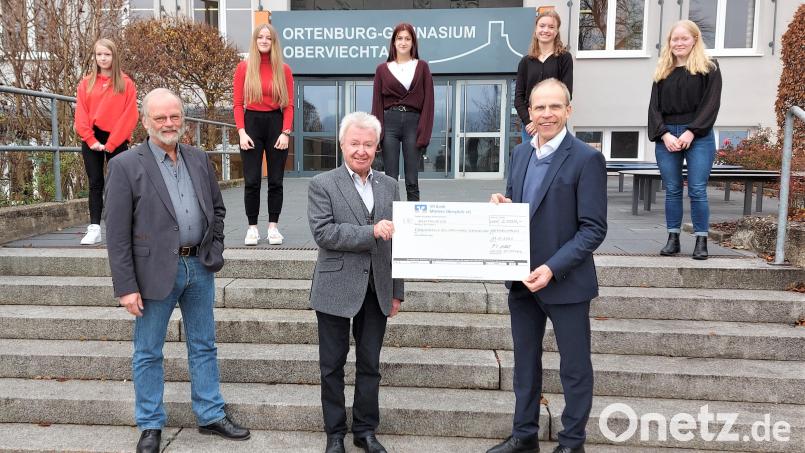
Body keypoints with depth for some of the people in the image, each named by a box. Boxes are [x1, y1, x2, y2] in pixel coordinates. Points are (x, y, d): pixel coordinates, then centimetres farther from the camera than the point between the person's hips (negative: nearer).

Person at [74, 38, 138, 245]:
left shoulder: (126, 83, 0)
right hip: (92, 141, 3)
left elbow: (129, 116, -7)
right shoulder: (86, 83, 8)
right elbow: (80, 115, 3)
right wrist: (91, 140, -9)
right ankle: (94, 229, 4)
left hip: (116, 141, -3)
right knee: (95, 184, 3)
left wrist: (111, 143, -11)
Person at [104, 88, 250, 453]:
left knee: (204, 346, 14)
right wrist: (126, 287, -13)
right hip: (155, 270, -4)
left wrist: (214, 251, 6)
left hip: (199, 266, 5)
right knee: (148, 353, 10)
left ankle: (211, 416, 29)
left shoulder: (199, 159, 6)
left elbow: (217, 209, 16)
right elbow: (117, 234, -10)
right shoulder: (126, 166, -8)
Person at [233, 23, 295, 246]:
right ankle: (252, 228, 10)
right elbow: (238, 104, 2)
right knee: (252, 181, 0)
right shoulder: (244, 68, 4)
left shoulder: (284, 70, 4)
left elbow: (289, 105, 2)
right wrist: (241, 132, -8)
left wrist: (285, 133, -7)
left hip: (276, 123, 1)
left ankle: (273, 227, 14)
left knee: (276, 180, 4)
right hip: (252, 122, 0)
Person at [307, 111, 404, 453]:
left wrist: (397, 291, 9)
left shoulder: (389, 186, 9)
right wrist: (371, 232, -23)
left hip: (377, 291, 4)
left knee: (370, 365, 13)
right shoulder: (322, 185, -3)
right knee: (332, 365, 10)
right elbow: (323, 233, -15)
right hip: (337, 290, -3)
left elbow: (395, 241, 10)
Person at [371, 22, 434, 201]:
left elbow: (428, 102, 3)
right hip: (390, 122, 1)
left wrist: (424, 133, -6)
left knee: (412, 181, 1)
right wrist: (377, 132, -3)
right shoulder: (382, 69, 11)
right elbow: (377, 103, 8)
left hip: (413, 122, -1)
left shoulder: (422, 67, 9)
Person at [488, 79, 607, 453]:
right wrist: (502, 205, -6)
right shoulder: (520, 153, 8)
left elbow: (594, 229, -15)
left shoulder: (586, 159, -12)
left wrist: (553, 268, -23)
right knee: (525, 362, 18)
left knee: (574, 367, 11)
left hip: (566, 282, -6)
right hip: (521, 279, 6)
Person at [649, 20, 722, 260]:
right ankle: (673, 239, 10)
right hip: (666, 137, 3)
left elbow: (711, 104, -3)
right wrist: (664, 134, -8)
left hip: (698, 136, -3)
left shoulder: (709, 69, 6)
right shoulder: (662, 72, 14)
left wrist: (691, 132, -14)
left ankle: (701, 241, 2)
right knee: (672, 190, 5)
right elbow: (654, 107, 7)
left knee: (697, 190, -5)